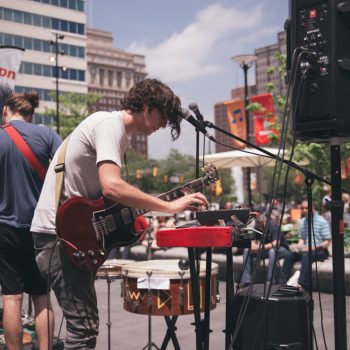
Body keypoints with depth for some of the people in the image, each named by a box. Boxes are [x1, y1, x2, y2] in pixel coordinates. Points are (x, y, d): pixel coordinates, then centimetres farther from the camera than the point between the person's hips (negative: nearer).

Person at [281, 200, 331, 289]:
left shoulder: (322, 221, -5)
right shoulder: (302, 221, 15)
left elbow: (327, 242, -8)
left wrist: (314, 247, -21)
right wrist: (299, 246, -2)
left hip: (320, 251, -6)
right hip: (305, 249, 6)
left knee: (306, 255, -37)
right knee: (288, 255, -20)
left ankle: (302, 284, -44)